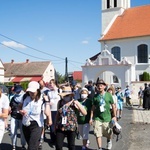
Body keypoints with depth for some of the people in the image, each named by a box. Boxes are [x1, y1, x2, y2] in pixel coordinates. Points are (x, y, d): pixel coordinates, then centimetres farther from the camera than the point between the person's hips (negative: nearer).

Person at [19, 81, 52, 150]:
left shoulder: (42, 100, -12)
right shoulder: (26, 99, 1)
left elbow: (47, 113, -24)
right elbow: (22, 111, 17)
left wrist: (47, 101, -25)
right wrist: (21, 112, -6)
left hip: (36, 126, -5)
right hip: (25, 125, 5)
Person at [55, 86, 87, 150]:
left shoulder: (74, 103, -8)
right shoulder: (60, 102, 2)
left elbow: (85, 113, -16)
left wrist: (78, 104, -25)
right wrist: (55, 125, 17)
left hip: (71, 128, -2)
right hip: (60, 128, 3)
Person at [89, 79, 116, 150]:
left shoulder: (108, 95, -3)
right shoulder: (95, 96, -1)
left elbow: (113, 106, 4)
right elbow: (93, 107, 4)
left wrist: (114, 116, 4)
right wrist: (91, 118, 2)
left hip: (107, 117, 0)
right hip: (97, 118, 0)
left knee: (108, 134, 13)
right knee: (98, 134, -4)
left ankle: (109, 141, 47)